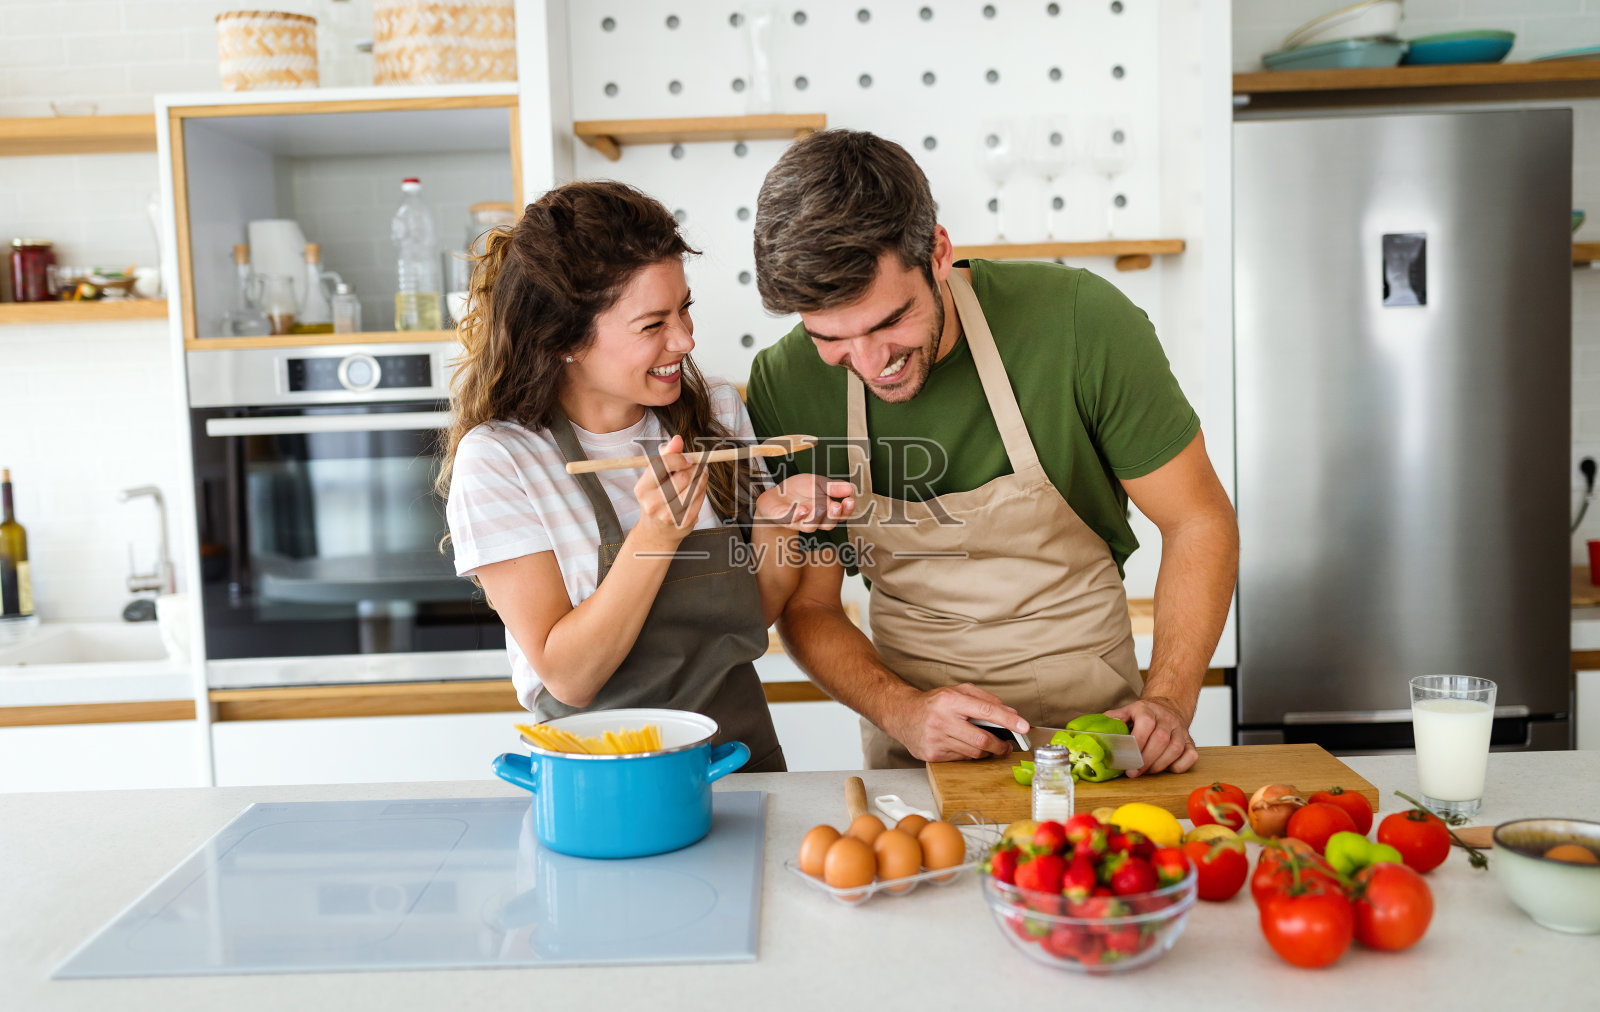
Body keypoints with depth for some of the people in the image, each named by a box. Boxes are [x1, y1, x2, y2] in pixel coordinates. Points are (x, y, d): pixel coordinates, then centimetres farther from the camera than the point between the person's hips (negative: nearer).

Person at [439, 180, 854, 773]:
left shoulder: (716, 412, 2)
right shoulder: (498, 462, -11)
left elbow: (755, 613, 9)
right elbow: (568, 677, -13)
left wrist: (775, 527, -10)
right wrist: (655, 537, -24)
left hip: (744, 756, 1)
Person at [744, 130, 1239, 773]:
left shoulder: (1080, 321, -16)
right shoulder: (782, 389, -11)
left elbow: (1199, 520, -5)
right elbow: (806, 606, -1)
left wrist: (1168, 702, -16)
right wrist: (902, 712, -18)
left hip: (1089, 718, -1)